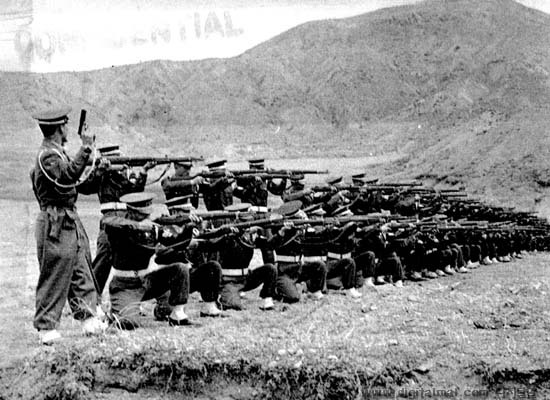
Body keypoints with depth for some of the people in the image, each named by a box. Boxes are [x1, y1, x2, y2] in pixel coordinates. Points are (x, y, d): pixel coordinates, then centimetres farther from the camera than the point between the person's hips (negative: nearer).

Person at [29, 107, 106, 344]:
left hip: (70, 221, 10)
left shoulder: (56, 152, 16)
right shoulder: (48, 155, -16)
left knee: (81, 274, 11)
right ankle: (46, 327, 4)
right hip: (56, 224, -10)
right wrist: (86, 149, -35)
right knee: (54, 277, -3)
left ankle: (88, 318, 16)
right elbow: (67, 176, -33)